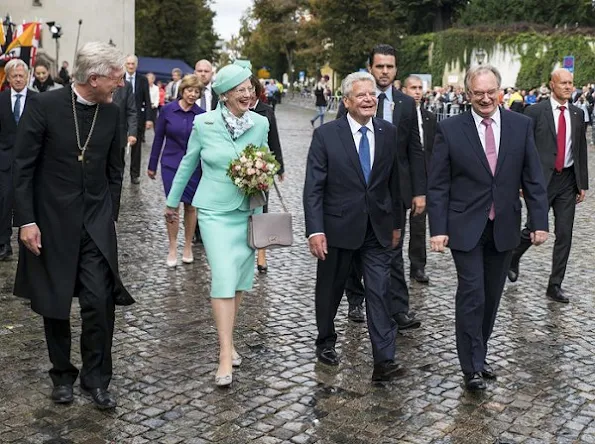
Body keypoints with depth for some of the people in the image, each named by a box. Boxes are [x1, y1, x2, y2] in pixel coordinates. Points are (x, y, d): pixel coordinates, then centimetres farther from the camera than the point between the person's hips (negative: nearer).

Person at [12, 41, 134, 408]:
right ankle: (63, 375, 28)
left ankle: (96, 379, 11)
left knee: (100, 301, -6)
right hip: (51, 222, -2)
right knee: (55, 305, 10)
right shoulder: (44, 105, -11)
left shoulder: (112, 112, 1)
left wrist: (111, 216, 8)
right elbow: (23, 167, -8)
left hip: (97, 225, 2)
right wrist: (26, 220, -11)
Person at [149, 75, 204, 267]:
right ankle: (172, 248, 9)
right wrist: (152, 165, 5)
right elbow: (158, 137, 3)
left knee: (190, 206, 7)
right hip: (171, 164, -1)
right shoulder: (168, 110, -3)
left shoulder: (202, 115, -3)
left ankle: (188, 246, 22)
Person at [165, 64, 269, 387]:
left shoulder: (261, 124, -1)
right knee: (224, 278, -13)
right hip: (215, 211, -3)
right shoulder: (204, 123, -7)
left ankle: (226, 339, 29)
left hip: (247, 212, 4)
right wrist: (172, 202, 14)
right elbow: (188, 163, 6)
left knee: (240, 279, 10)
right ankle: (226, 356, -10)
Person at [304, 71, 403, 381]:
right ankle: (326, 342, 37)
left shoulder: (388, 133, 2)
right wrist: (315, 230, -17)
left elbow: (393, 182, 10)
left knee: (379, 292, -5)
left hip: (377, 228, 2)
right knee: (330, 289, 15)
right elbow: (313, 188, -10)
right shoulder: (326, 135, -8)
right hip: (338, 227, -2)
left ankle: (384, 361, -2)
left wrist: (396, 222, 13)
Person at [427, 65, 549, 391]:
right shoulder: (450, 129, -5)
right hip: (466, 228, -3)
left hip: (504, 228, 3)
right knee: (472, 296, -4)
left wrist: (539, 222, -1)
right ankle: (472, 367, 7)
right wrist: (438, 229, -11)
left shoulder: (521, 125, 2)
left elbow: (533, 178, 4)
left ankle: (478, 356, 28)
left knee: (491, 297, 12)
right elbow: (437, 185, -5)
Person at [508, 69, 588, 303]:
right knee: (534, 228, 1)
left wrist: (583, 183, 10)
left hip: (568, 180, 4)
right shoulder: (535, 112, -5)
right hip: (542, 178, -4)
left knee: (564, 234, 4)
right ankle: (513, 258, 33)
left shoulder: (577, 114, 9)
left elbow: (581, 149, 12)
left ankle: (555, 286, 13)